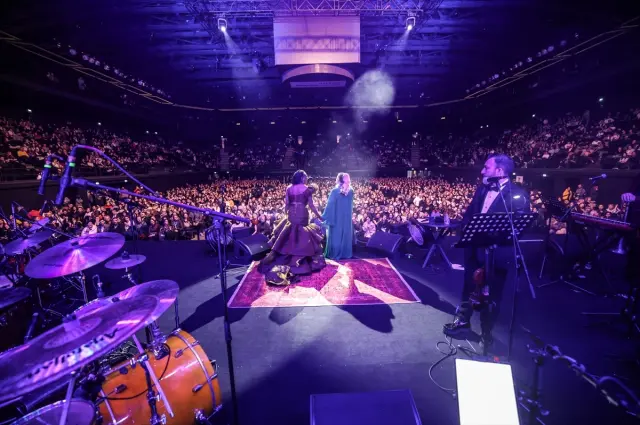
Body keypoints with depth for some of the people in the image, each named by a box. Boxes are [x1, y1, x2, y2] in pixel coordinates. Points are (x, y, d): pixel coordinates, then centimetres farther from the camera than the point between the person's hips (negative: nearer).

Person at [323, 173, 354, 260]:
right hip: (347, 218, 4)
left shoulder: (335, 191, -13)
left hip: (336, 217, -4)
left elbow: (330, 205, -12)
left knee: (335, 235, 5)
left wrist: (324, 217, -6)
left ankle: (334, 254, 11)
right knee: (345, 234, 12)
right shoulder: (351, 191, 1)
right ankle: (345, 253, 20)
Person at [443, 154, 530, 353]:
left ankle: (486, 332, 33)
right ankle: (463, 320, 41)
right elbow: (469, 214, 9)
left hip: (496, 252, -6)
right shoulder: (482, 188, 5)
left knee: (491, 294, 12)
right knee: (469, 286, 21)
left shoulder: (517, 194, -14)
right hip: (474, 248, 6)